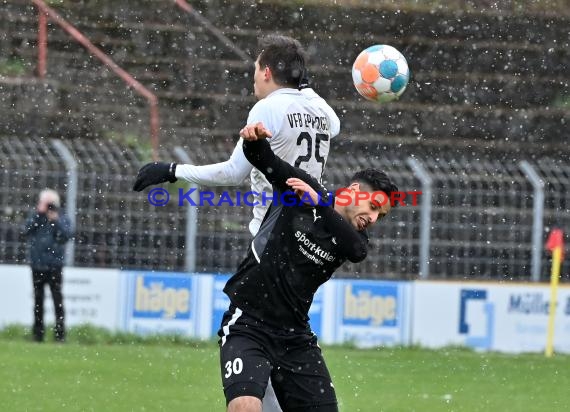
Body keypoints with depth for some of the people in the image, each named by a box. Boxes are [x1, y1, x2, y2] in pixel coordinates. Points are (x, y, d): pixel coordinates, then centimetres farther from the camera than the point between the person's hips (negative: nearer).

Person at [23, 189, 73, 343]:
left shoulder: (62, 219, 3)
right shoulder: (35, 217, 8)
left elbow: (66, 236, -11)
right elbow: (27, 230, -9)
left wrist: (55, 220, -17)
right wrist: (39, 213, -13)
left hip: (54, 266, -2)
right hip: (37, 265, 2)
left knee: (58, 301, -7)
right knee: (38, 301, 8)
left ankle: (60, 334, -5)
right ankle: (38, 334, 14)